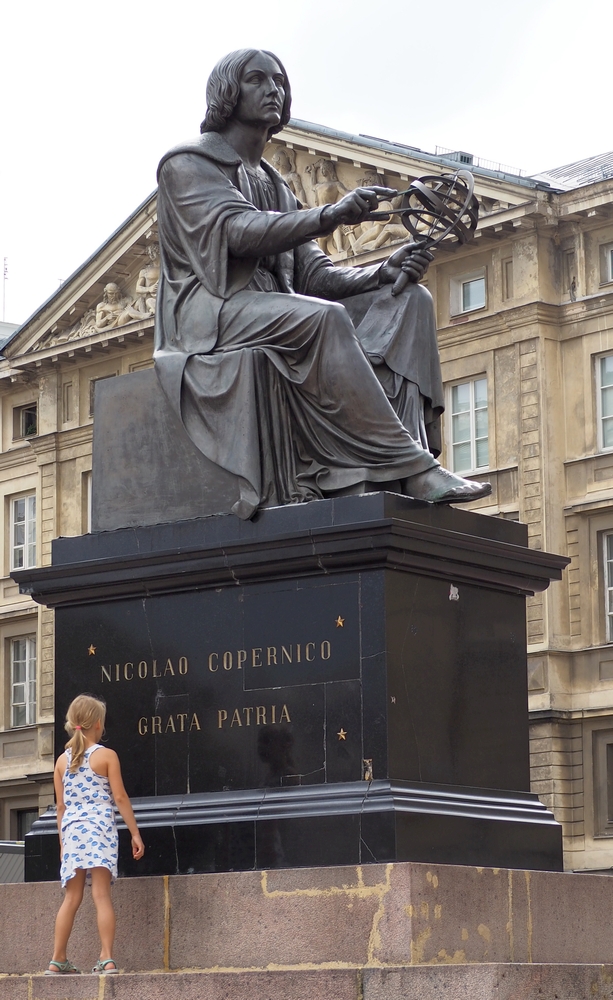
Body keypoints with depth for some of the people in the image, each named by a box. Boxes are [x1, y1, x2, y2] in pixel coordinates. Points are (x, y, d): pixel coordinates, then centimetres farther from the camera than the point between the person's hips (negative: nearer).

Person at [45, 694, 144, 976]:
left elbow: (61, 806, 12)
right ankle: (107, 958, -14)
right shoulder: (106, 755, -1)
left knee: (72, 898, 9)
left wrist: (63, 843, 19)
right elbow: (120, 797, -4)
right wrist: (135, 833, 0)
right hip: (100, 828, -4)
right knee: (102, 895, -7)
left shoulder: (62, 760, 11)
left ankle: (57, 961, 9)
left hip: (72, 830, 4)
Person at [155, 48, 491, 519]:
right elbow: (239, 231, -18)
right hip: (211, 314, -8)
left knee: (409, 302, -10)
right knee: (324, 317, -36)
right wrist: (331, 215, -32)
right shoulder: (188, 163, 3)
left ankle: (387, 476, -31)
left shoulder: (274, 184, 27)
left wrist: (384, 273, -7)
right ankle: (413, 467, -40)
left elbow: (312, 273, 13)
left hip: (275, 314, 8)